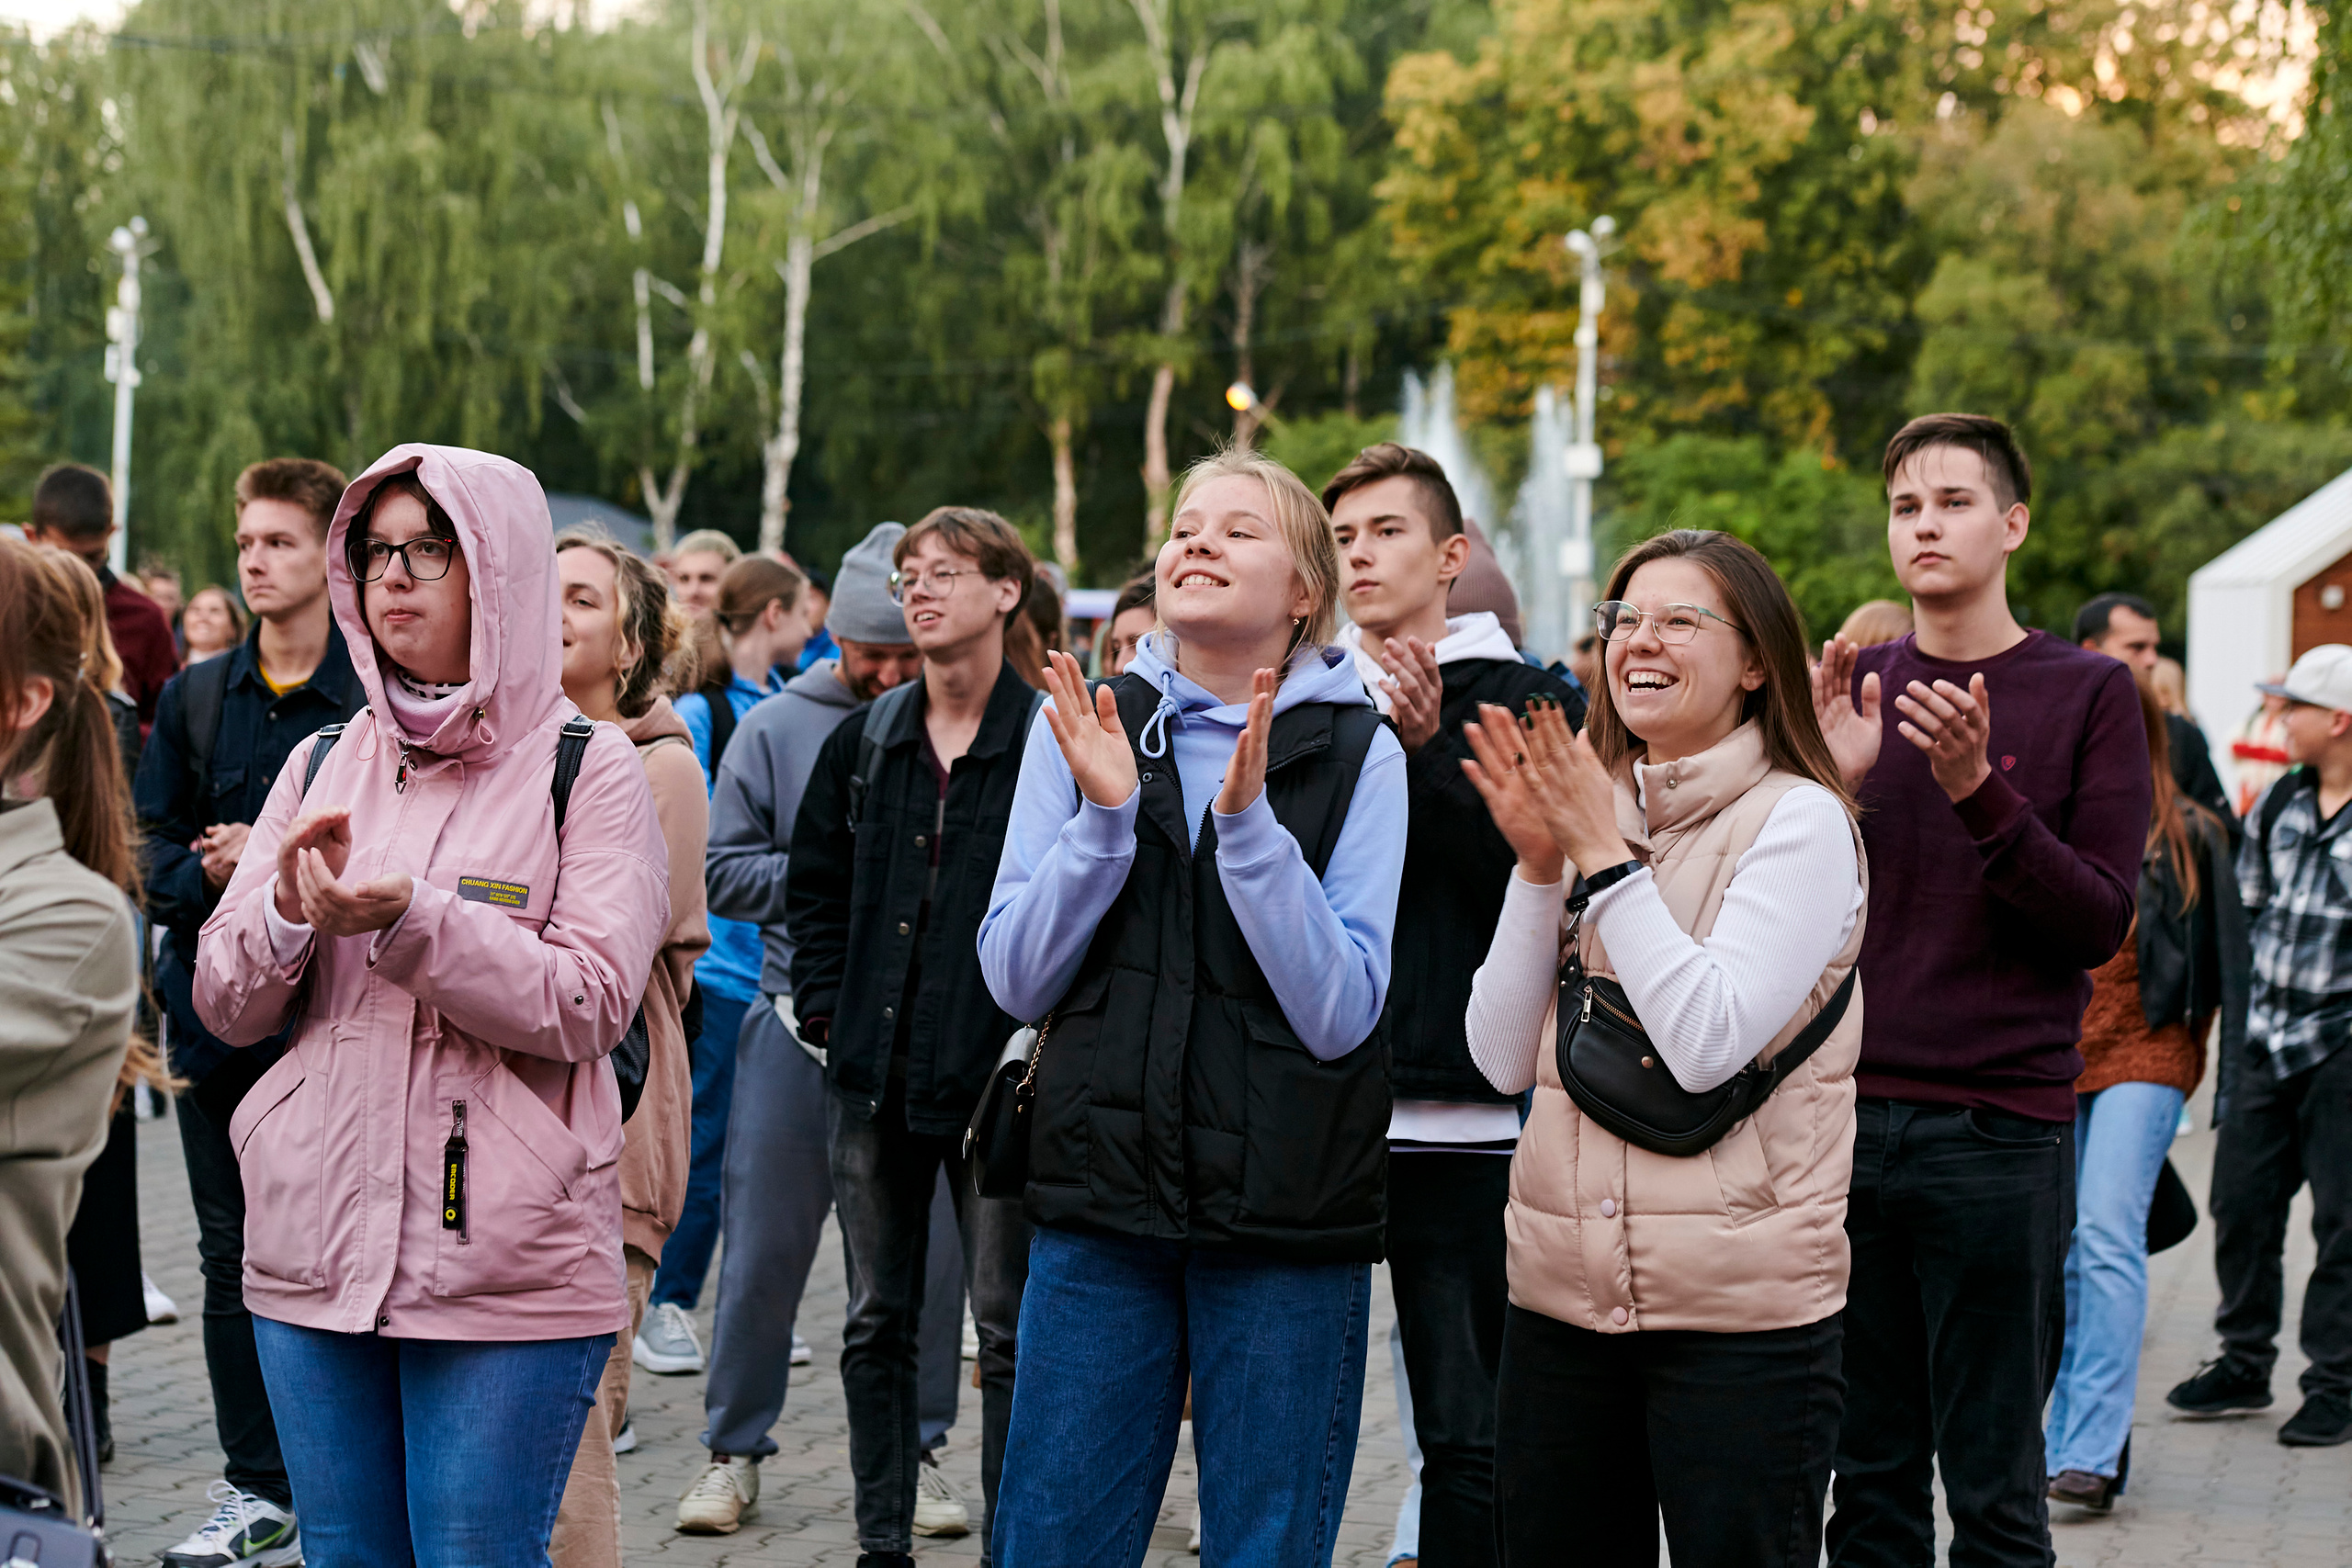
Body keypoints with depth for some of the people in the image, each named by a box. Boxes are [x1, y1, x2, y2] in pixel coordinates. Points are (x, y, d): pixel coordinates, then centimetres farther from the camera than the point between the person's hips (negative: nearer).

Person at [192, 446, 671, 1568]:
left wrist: (408, 920, -23)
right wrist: (290, 912, -12)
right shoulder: (322, 767, 12)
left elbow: (589, 1007, -12)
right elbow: (226, 1006, 9)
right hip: (314, 1248, 5)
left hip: (508, 1261, -4)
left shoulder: (587, 769, -2)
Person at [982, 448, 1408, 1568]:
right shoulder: (1083, 726, 5)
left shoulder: (1357, 753, -2)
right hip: (1102, 1192, 2)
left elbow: (1341, 1013, -10)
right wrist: (1103, 815, -12)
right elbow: (1016, 980, 1)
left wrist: (1249, 819, -18)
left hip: (1284, 1216, -2)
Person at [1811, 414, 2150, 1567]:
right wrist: (1831, 783, -8)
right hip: (1849, 1117, 3)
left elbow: (2100, 924, -6)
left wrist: (1980, 792, -18)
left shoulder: (2089, 694, 1)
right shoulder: (1853, 686, 11)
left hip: (1998, 1135, -3)